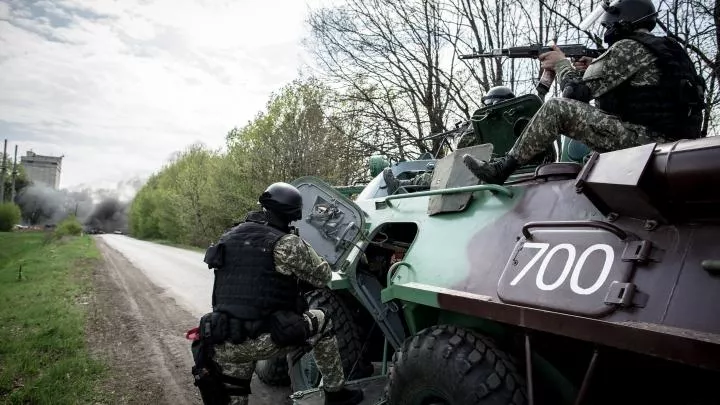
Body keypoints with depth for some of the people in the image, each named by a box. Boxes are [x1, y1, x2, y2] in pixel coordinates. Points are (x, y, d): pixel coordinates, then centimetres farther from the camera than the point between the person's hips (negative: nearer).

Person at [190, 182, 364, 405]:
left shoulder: (229, 238, 11)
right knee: (321, 322, 18)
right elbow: (323, 277, 6)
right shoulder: (287, 244, -7)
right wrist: (305, 251, 21)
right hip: (261, 341, -5)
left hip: (221, 345, 5)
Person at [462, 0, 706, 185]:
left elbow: (577, 91, -8)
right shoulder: (664, 49, 23)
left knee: (558, 108, -14)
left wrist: (561, 64, 10)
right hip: (669, 144, 10)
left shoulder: (629, 47, -7)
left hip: (644, 140, -10)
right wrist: (588, 69, 18)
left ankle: (503, 168, -10)